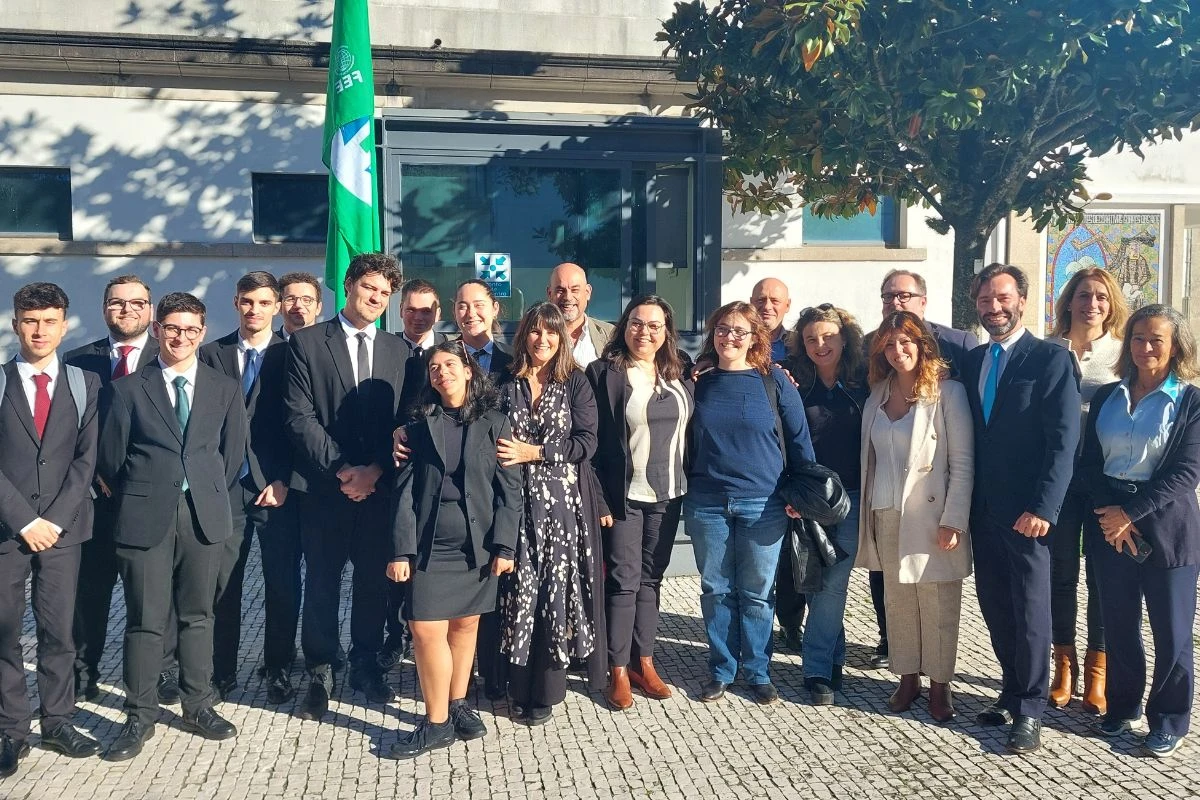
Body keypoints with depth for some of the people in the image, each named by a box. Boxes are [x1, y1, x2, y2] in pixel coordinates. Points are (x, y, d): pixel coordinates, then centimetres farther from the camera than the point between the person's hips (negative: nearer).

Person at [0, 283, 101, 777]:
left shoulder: (84, 383, 6)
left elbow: (86, 458, 1)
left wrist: (54, 519, -7)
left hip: (62, 528, 1)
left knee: (58, 631, 5)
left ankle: (57, 722, 16)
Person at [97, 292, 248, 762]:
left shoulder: (225, 389, 8)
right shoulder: (128, 389, 3)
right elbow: (110, 458, 6)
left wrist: (209, 495, 9)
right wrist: (137, 497, 9)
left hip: (205, 515, 2)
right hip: (145, 517, -2)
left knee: (197, 615, 11)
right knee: (145, 619, 1)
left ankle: (199, 707, 23)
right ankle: (140, 718, 13)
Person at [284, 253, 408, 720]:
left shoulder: (399, 350, 10)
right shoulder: (307, 343, 2)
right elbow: (300, 418, -5)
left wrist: (375, 470, -7)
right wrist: (340, 469, -12)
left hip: (380, 486, 2)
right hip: (324, 487, -2)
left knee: (374, 581, 9)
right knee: (321, 584, 4)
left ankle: (366, 665, 26)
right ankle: (320, 673, 19)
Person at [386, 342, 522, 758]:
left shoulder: (494, 423, 4)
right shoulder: (420, 426, 7)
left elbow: (509, 488, 1)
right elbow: (405, 491, 2)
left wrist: (504, 545, -7)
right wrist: (401, 550, -5)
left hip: (478, 545, 0)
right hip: (429, 545, 0)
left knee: (465, 625, 9)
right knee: (426, 630, -5)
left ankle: (458, 704, 27)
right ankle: (437, 722, 8)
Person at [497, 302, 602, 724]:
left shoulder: (575, 383, 4)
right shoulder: (506, 383, 9)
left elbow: (586, 442, -5)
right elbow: (492, 439, 11)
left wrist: (534, 452, -13)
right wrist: (502, 453, -9)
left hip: (562, 501, -1)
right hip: (516, 500, 1)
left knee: (557, 589, 0)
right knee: (519, 589, 1)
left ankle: (546, 692, 10)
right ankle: (520, 688, 13)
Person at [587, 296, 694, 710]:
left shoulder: (680, 375, 8)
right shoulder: (604, 373, -6)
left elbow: (690, 430, 11)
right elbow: (591, 441, -8)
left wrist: (688, 488, 3)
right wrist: (598, 499, -13)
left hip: (667, 496, 5)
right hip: (623, 496, -4)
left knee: (651, 579, 12)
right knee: (623, 581, 0)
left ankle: (643, 662, 23)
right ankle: (619, 672, 11)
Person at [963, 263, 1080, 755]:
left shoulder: (1050, 358, -7)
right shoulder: (972, 361, 10)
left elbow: (1064, 440, -13)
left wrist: (1043, 507, -20)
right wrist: (963, 503, 4)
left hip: (1027, 511, -5)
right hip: (983, 509, 6)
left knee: (1029, 611, 2)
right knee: (995, 606, 13)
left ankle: (1029, 710, 15)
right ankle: (1012, 692, 29)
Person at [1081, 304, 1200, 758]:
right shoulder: (1107, 398, 7)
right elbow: (1090, 462, 4)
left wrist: (1130, 512, -17)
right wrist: (1109, 516, -10)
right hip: (1110, 527, 3)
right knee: (1117, 625, 12)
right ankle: (1122, 706, 30)